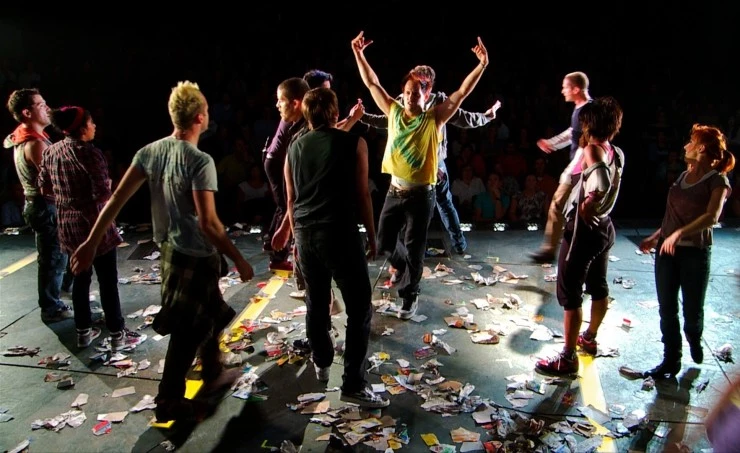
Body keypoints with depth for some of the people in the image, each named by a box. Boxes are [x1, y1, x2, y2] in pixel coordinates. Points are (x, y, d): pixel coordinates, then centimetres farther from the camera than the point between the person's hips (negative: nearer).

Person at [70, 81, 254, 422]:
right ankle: (169, 402, 21)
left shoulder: (150, 151, -1)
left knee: (211, 316, 27)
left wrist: (91, 242, 4)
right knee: (188, 331, 8)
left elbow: (117, 198, -2)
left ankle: (212, 373, 44)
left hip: (169, 249, 8)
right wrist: (239, 260, -16)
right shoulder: (200, 161, -23)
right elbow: (208, 223, -26)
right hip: (195, 255, -8)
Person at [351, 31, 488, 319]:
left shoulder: (434, 119, -6)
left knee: (414, 249, 5)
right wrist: (359, 54, 4)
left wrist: (482, 65, -22)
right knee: (384, 242, 14)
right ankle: (405, 266, 45)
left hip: (421, 194, -4)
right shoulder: (394, 112, 3)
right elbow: (372, 83, 7)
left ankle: (409, 296, 23)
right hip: (395, 191, 4)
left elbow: (462, 92, -12)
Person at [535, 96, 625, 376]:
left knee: (570, 295, 0)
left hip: (583, 230, -9)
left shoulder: (593, 150, -22)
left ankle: (568, 358, 9)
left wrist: (587, 206, -23)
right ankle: (589, 339, 43)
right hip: (604, 227, 9)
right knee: (599, 287, 22)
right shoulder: (617, 153, 3)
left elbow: (602, 183, -37)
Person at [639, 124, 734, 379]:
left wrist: (680, 233, -36)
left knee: (692, 310, 7)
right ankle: (671, 360, 18)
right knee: (667, 309, 7)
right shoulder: (684, 176, 12)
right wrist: (655, 237, 16)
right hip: (666, 249, 6)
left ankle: (694, 339, 40)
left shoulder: (717, 180, -8)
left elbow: (711, 217, -24)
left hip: (695, 252, -5)